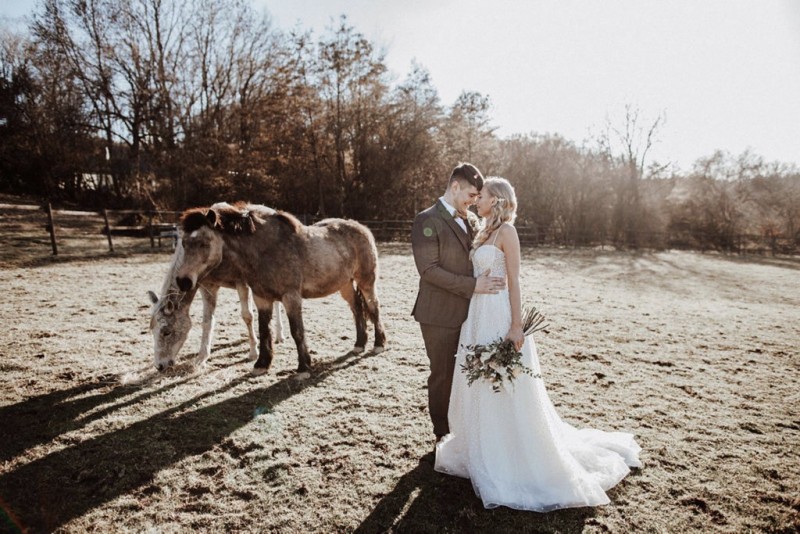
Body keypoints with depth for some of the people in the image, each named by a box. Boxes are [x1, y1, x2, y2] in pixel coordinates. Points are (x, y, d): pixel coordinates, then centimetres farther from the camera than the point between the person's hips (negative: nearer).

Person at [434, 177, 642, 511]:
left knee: (505, 390, 2)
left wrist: (516, 326, -19)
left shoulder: (506, 230, -10)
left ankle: (514, 463, 18)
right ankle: (485, 453, 33)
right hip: (479, 315, 9)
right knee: (481, 387, 16)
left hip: (498, 315, -9)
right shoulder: (486, 232, 14)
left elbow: (514, 281, -15)